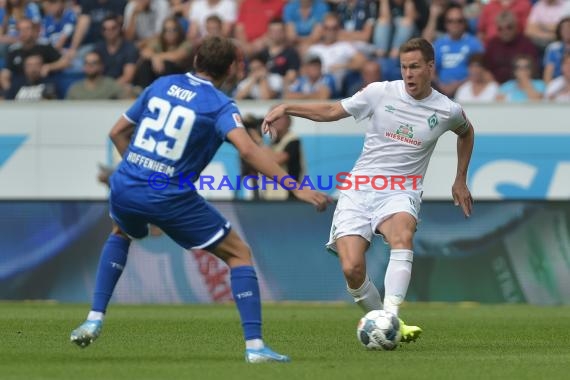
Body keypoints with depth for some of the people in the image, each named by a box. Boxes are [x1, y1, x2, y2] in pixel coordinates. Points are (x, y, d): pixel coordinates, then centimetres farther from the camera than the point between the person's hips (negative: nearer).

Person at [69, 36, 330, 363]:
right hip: (171, 198, -5)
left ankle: (94, 320, 27)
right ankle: (255, 345, -2)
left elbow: (118, 132, 19)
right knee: (239, 254, 10)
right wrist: (295, 187, -23)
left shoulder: (161, 85, 13)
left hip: (125, 189, 5)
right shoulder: (220, 106, -3)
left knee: (121, 234, 40)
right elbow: (247, 149, -21)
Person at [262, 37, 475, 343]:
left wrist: (460, 180, 25)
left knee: (402, 235, -37)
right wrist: (286, 108, 0)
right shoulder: (381, 93, 1)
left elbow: (466, 132, 27)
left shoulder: (447, 111, 3)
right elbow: (330, 111, 11)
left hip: (400, 193, -1)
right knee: (352, 268, -18)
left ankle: (391, 318, -44)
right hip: (359, 189, 1)